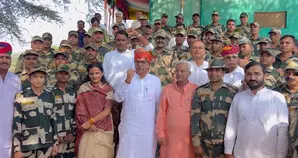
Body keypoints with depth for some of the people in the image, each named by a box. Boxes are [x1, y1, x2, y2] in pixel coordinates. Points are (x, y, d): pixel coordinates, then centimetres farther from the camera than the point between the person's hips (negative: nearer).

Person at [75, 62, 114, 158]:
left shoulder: (108, 89, -1)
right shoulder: (83, 88, 1)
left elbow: (107, 111, -8)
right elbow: (79, 110, -1)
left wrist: (90, 121, -14)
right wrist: (87, 124, -14)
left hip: (104, 129, 0)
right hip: (88, 130, 0)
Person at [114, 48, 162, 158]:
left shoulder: (155, 80, 2)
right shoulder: (128, 78, 0)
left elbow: (158, 103, 7)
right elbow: (117, 98, -12)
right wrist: (127, 80, -22)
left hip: (148, 127, 1)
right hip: (129, 127, -1)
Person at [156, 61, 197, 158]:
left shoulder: (196, 90, -4)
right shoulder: (167, 89, 1)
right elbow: (161, 113, 3)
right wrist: (160, 134, 1)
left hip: (189, 137, -1)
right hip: (170, 137, 2)